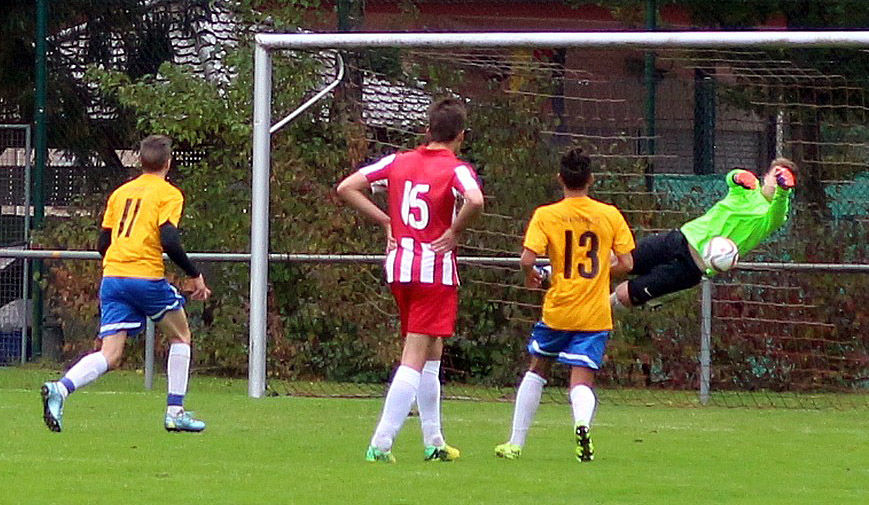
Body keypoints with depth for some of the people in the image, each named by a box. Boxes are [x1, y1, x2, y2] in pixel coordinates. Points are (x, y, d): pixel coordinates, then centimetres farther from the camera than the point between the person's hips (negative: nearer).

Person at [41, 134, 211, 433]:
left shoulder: (120, 193, 18)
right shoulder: (168, 194, 1)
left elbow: (102, 244, 20)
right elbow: (169, 242, -12)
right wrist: (194, 275, -2)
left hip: (111, 277, 5)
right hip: (147, 277, -5)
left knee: (110, 355, -1)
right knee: (181, 336, 19)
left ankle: (60, 389, -28)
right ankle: (175, 412, 15)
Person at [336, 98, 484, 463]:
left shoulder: (398, 162, 8)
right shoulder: (456, 169, -8)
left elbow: (346, 188, 7)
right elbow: (475, 200, -29)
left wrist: (385, 221, 8)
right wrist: (454, 231, -12)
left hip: (399, 267, 6)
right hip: (436, 271, -6)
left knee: (431, 354, 18)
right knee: (415, 359, -6)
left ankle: (434, 443, 23)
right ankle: (381, 443, -14)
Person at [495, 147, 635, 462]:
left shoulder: (546, 215, -4)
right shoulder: (610, 215, 1)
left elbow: (527, 259, -14)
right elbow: (625, 263, 2)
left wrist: (530, 276, 8)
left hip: (558, 310, 0)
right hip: (595, 316, 0)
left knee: (537, 369, 20)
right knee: (582, 380, -1)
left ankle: (516, 443, 24)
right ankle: (582, 421, -36)